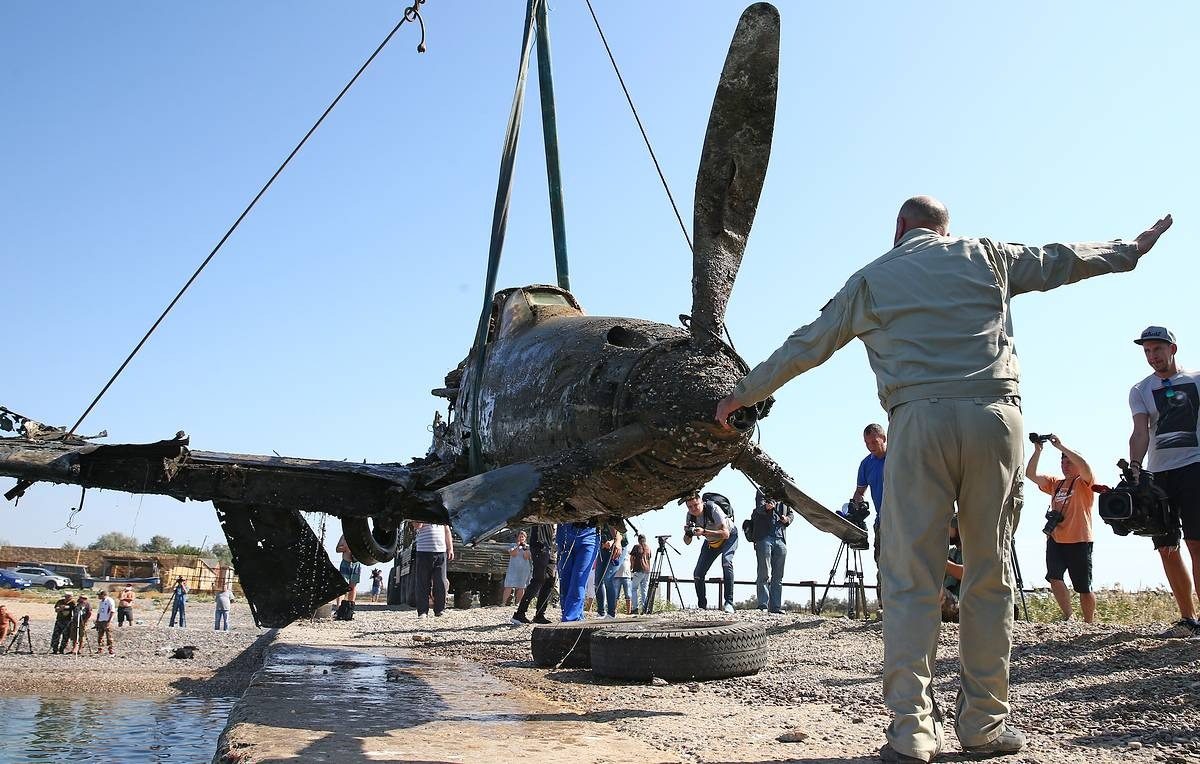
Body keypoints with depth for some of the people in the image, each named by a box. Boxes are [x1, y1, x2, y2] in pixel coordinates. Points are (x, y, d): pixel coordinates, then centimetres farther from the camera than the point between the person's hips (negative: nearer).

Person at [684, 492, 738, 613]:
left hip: (729, 538, -5)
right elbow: (687, 542, -11)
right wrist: (687, 533, -33)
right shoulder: (690, 515, -16)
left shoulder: (713, 509, -33)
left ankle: (729, 602, -31)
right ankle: (701, 606, 14)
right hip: (710, 542, 6)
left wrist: (704, 532, -49)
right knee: (698, 574, -3)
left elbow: (725, 534, -39)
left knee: (726, 562, -33)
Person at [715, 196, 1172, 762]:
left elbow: (805, 346, 17)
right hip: (994, 416, 2)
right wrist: (1131, 249, 52)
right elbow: (1061, 261, 33)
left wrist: (743, 394, 28)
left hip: (919, 421, -1)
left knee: (910, 578, -2)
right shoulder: (985, 255, 19)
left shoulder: (872, 279, 15)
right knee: (990, 575, 8)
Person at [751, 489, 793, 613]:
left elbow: (791, 513, 26)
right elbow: (759, 507, -12)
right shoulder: (762, 492, 5)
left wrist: (787, 519, 2)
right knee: (764, 574, -7)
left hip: (780, 539, 5)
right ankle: (763, 605, -6)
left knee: (778, 577, 6)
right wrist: (766, 507, -36)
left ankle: (775, 607, 9)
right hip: (764, 538, -5)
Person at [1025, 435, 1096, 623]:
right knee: (1054, 577, -14)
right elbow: (1030, 474, 6)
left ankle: (1089, 623, 20)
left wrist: (1061, 446, -22)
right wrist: (1038, 450, -6)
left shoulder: (1084, 483, 0)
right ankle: (1067, 616, -2)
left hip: (1079, 542, -4)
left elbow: (1084, 466, -21)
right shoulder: (1055, 483, 16)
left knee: (1084, 588, 4)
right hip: (1055, 539, 4)